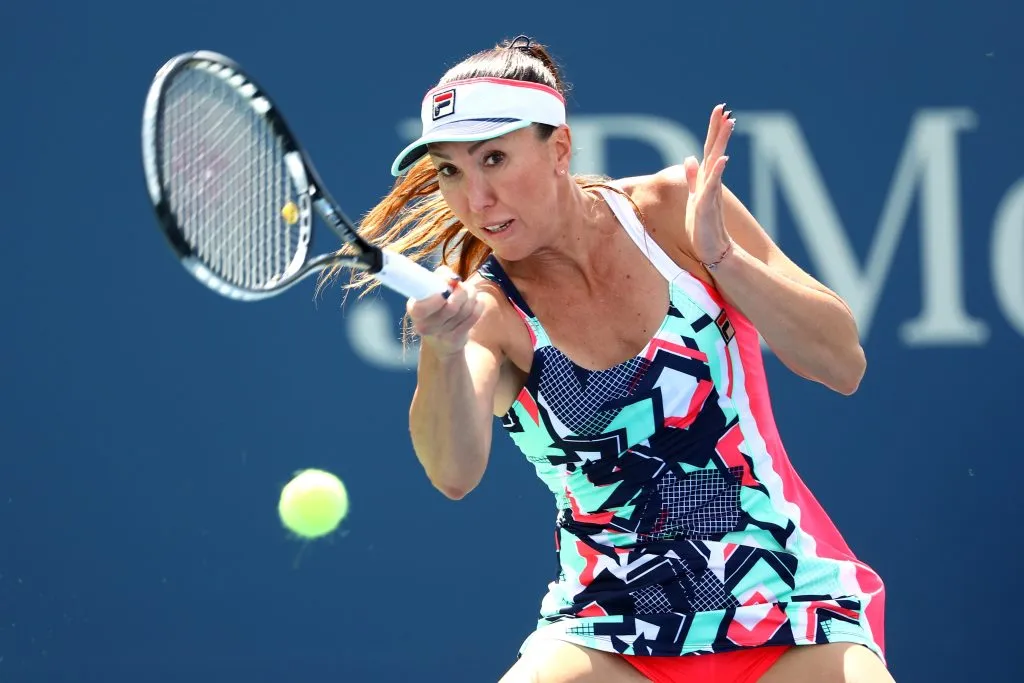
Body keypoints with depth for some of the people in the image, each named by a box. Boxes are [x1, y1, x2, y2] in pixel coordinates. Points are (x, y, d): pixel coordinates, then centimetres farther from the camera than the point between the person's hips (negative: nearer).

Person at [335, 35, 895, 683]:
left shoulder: (675, 207, -6)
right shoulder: (484, 309, -8)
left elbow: (843, 364, -6)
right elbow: (457, 472, -27)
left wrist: (722, 256, -19)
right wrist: (443, 350, -46)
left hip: (785, 600, 0)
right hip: (610, 629, 0)